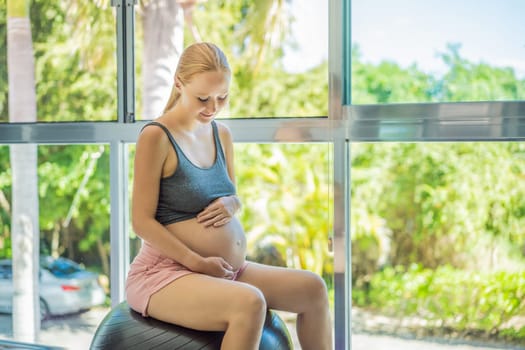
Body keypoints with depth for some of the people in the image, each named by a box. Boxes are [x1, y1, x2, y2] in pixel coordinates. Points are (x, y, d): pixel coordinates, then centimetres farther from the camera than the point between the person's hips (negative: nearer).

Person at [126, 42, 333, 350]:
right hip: (167, 273, -8)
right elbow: (142, 221, -14)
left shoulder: (221, 134, 10)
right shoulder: (156, 136, -12)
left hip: (226, 271, 8)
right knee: (250, 302, -33)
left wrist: (232, 205, -4)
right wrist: (198, 263, -20)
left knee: (312, 288, 0)